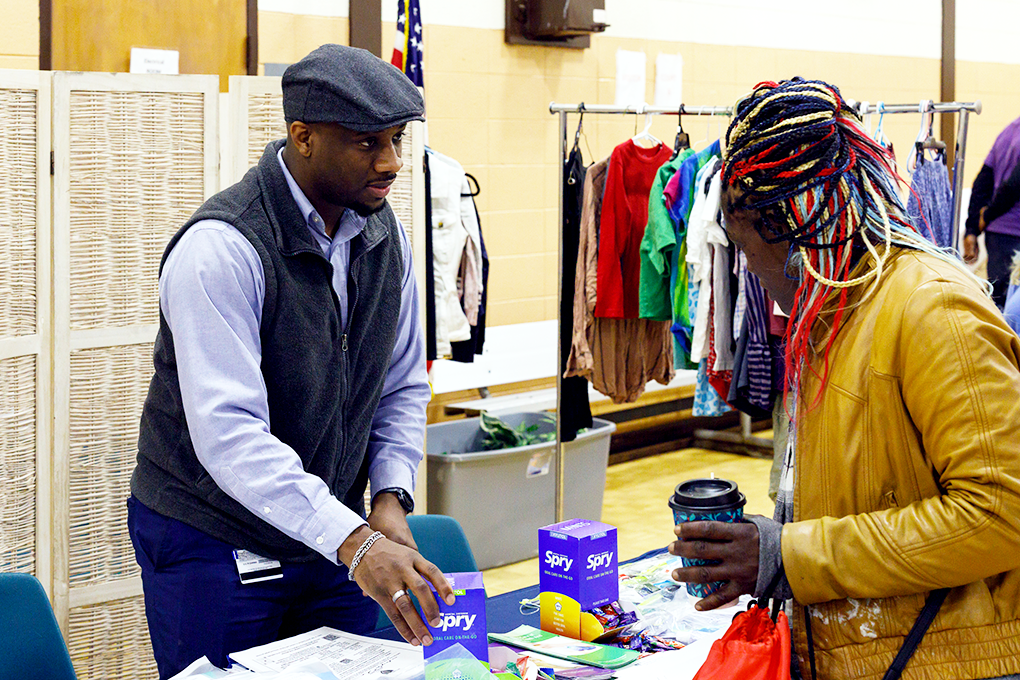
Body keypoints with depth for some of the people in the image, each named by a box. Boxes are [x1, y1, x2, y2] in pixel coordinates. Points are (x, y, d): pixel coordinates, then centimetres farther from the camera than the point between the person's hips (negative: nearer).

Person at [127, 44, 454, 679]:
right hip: (215, 547, -6)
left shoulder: (386, 236, 1)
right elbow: (228, 433, -31)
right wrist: (353, 542, -38)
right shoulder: (221, 248, -23)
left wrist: (392, 496, -8)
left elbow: (403, 388, 9)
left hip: (336, 537, 6)